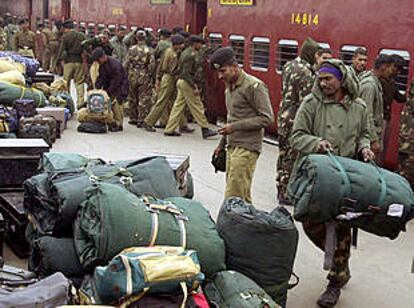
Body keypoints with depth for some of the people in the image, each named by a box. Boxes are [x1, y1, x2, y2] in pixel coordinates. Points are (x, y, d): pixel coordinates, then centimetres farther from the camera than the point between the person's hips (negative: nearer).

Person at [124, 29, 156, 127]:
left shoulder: (132, 49, -1)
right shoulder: (149, 50, -8)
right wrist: (151, 75, 2)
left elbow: (126, 64, 0)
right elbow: (152, 65, -11)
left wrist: (127, 73, 13)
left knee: (133, 98, 15)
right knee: (144, 99, 1)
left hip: (133, 76, 3)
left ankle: (133, 118, 23)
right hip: (145, 77, -3)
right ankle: (141, 120, -3)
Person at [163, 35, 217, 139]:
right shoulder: (191, 55, -17)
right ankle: (205, 130, 1)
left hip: (181, 82, 10)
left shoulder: (185, 52, 14)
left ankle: (169, 130, 12)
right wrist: (194, 87, -24)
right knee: (197, 107, -4)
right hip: (186, 83, -10)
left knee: (178, 106, 11)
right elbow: (186, 73, -23)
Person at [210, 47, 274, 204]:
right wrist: (222, 144, 23)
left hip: (247, 148, -9)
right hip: (233, 146, 9)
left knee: (233, 197, -13)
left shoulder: (254, 86, -12)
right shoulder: (229, 86, 18)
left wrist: (235, 127, -18)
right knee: (242, 196, 10)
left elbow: (267, 118, -15)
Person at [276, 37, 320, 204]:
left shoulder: (288, 66, 10)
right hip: (296, 120, -9)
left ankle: (281, 189, 29)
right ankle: (286, 193, 7)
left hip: (283, 117, 9)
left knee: (284, 155, 17)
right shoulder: (305, 72, -18)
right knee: (292, 158, -1)